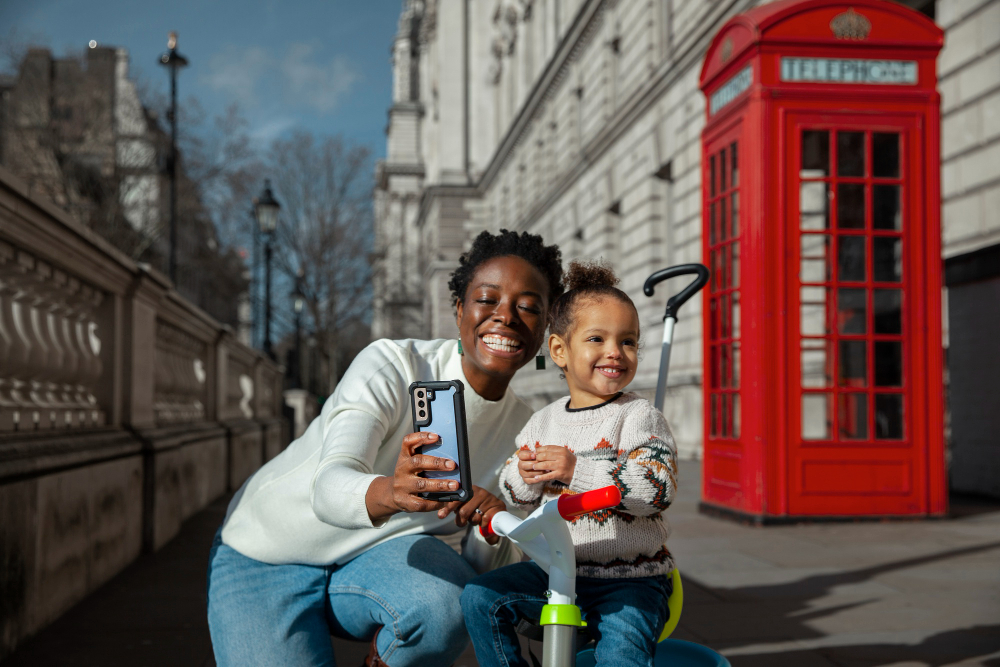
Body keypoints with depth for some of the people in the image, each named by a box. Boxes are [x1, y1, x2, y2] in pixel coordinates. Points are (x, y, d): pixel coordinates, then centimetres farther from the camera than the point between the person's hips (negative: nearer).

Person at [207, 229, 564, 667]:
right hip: (266, 558, -3)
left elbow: (486, 565, -2)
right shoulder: (392, 364, -20)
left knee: (449, 600, -30)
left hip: (374, 562, 3)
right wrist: (391, 493, -56)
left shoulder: (522, 427, -5)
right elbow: (330, 488, -35)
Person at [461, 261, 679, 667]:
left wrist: (578, 470, -29)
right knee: (480, 599, -6)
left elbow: (659, 487, -22)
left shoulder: (639, 416, -7)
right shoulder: (544, 421, 8)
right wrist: (524, 476, -12)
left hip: (629, 577, -5)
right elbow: (517, 497, 13)